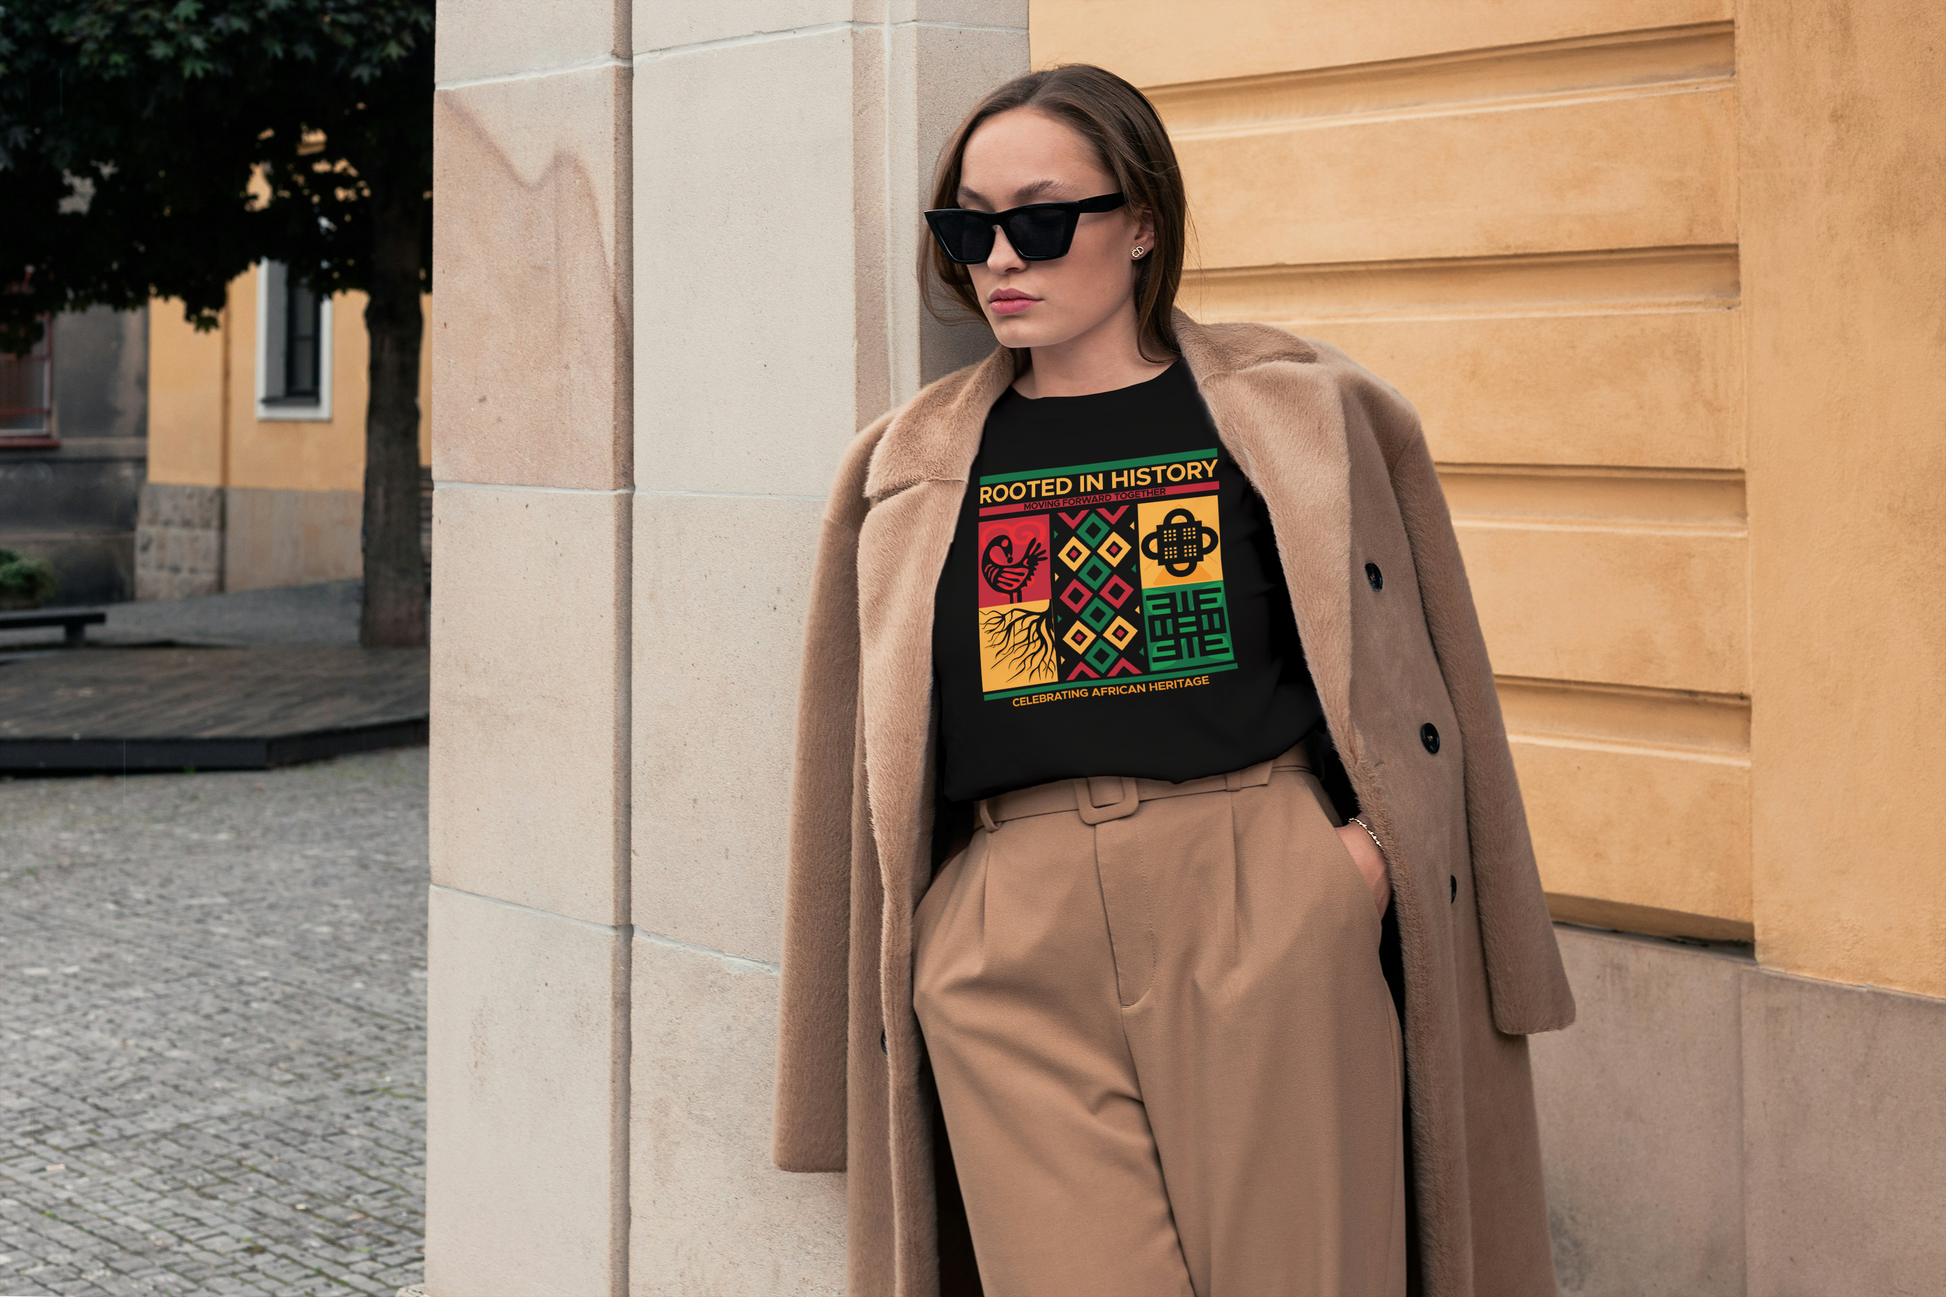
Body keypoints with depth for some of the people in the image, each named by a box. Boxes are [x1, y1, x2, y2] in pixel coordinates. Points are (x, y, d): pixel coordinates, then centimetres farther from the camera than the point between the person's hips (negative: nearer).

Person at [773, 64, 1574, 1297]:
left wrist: (1369, 842, -3)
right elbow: (873, 761, 18)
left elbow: (1402, 674, 12)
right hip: (1009, 948, 2)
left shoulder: (1298, 410, 9)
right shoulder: (909, 469, 14)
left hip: (1267, 915, -1)